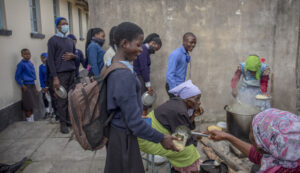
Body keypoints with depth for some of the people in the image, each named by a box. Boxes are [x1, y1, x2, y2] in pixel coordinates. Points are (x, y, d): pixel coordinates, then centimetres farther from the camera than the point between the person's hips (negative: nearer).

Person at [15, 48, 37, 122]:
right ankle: (28, 119, 9)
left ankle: (32, 119, 25)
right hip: (26, 85, -7)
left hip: (32, 84, 7)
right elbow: (17, 76, -9)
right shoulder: (21, 64, -9)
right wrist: (22, 85, -15)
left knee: (33, 103, 13)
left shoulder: (31, 63, 10)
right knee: (28, 104, -3)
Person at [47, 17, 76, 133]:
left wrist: (72, 56, -1)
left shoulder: (70, 41, 18)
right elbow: (51, 60, -6)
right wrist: (55, 77, -13)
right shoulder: (53, 40, 0)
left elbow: (75, 56, 25)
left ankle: (69, 119, 17)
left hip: (72, 73, 5)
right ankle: (63, 123, 7)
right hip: (61, 74, -5)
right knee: (62, 100, -3)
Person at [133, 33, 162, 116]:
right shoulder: (143, 49, -13)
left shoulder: (146, 50, 16)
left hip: (142, 78, 9)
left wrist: (148, 84, 12)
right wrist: (148, 84, -15)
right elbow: (143, 68, -19)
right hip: (139, 78, -9)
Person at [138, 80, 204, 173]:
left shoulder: (178, 102, -1)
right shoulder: (179, 112, -26)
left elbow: (186, 126, 8)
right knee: (187, 149, -8)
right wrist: (195, 139, 3)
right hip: (148, 141, -9)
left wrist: (193, 116, -7)